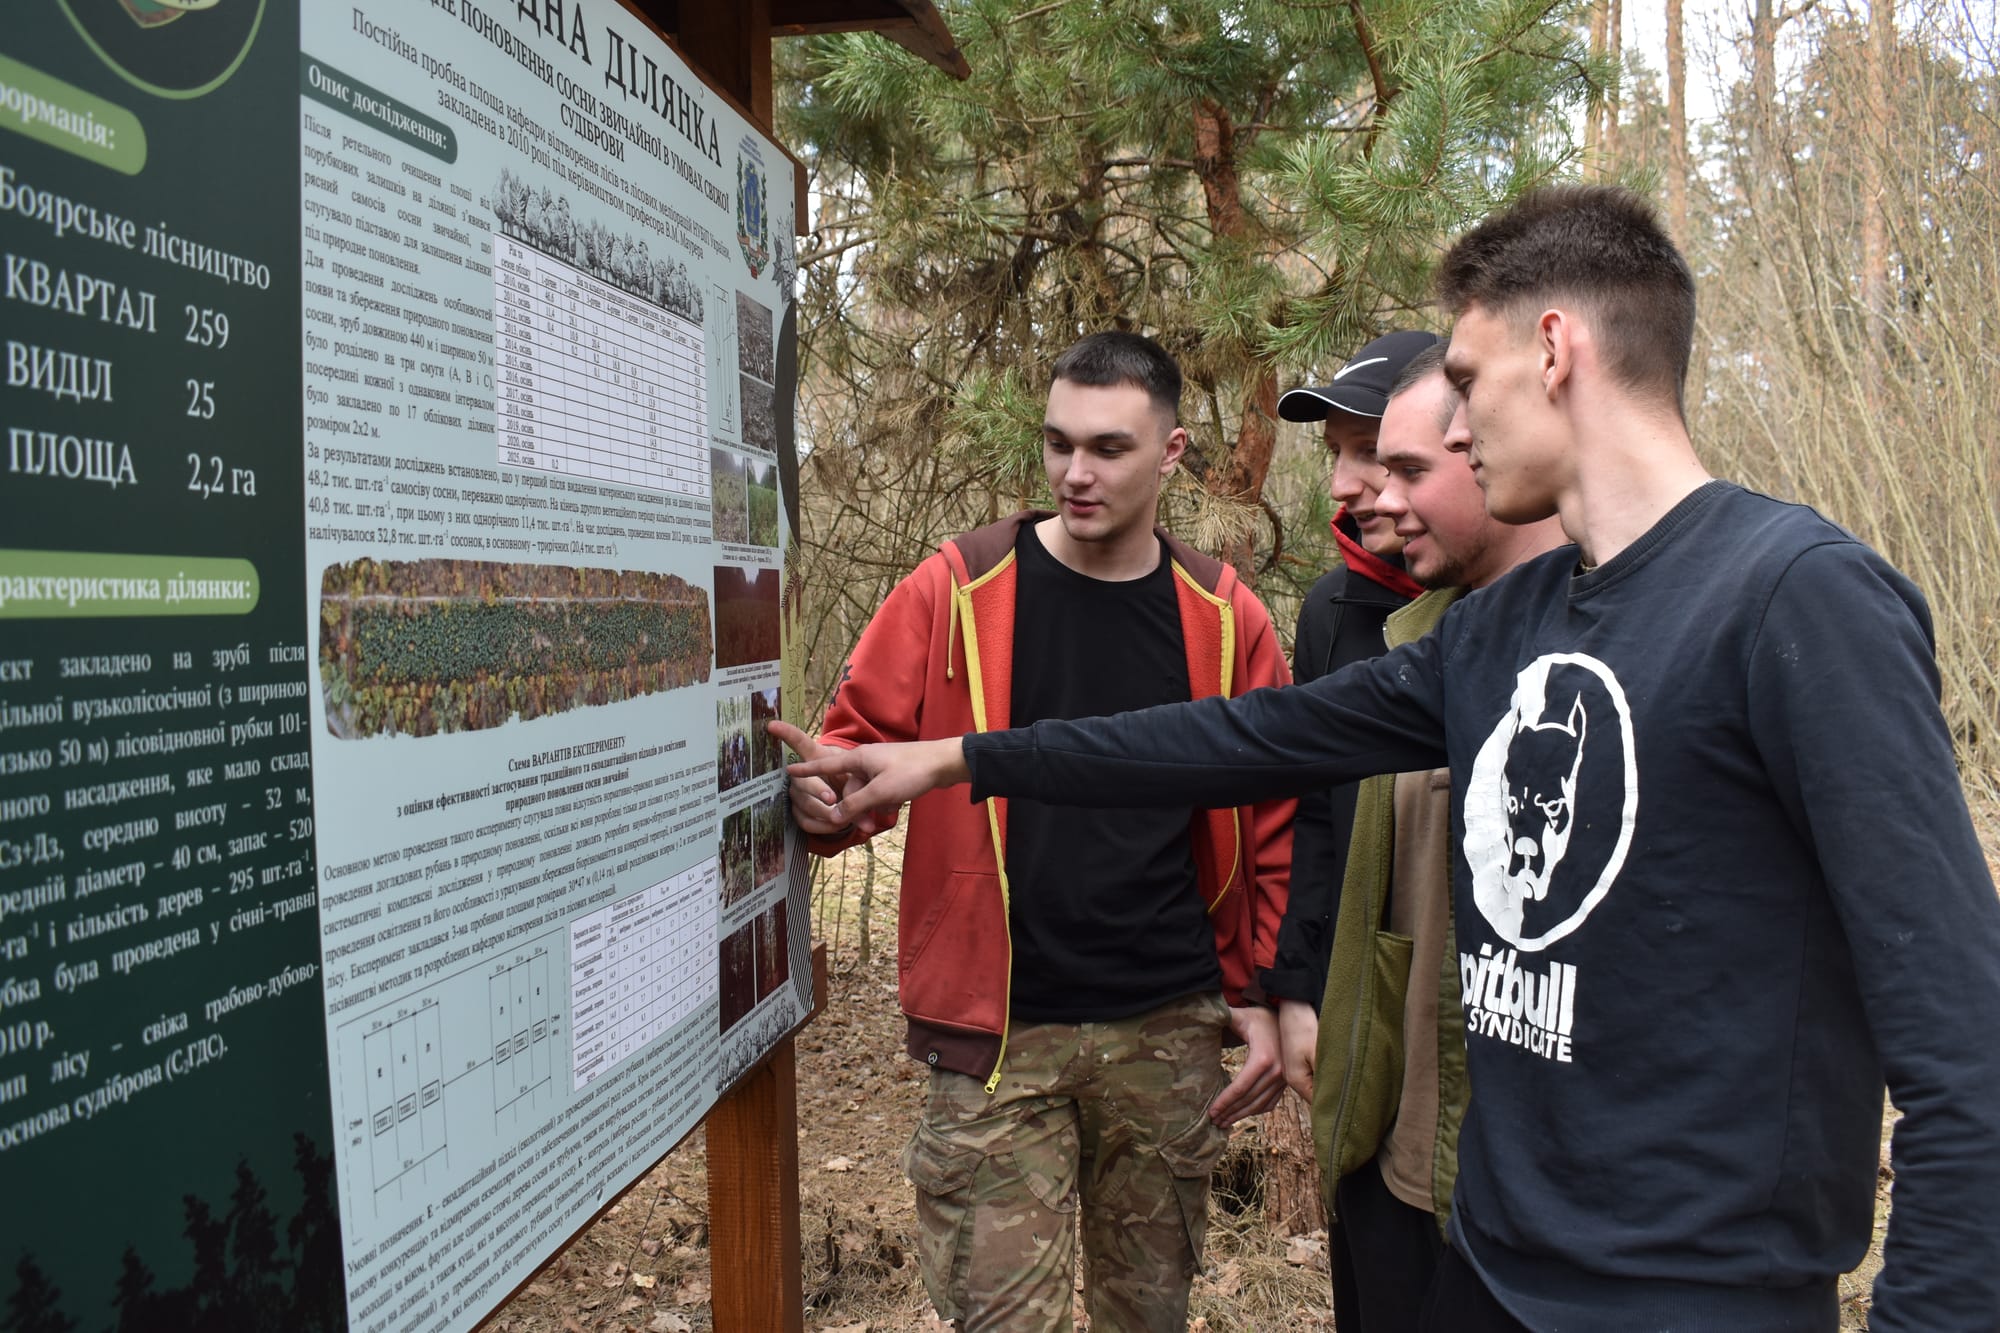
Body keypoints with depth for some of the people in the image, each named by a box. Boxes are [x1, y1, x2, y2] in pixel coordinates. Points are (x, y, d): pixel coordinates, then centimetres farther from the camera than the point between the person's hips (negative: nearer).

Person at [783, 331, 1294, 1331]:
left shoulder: (1223, 617, 3)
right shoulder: (958, 590, -2)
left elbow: (1268, 824, 8)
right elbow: (858, 743, 1)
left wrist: (1259, 993, 5)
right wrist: (823, 793, -22)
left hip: (1170, 1027, 3)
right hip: (998, 1032, -2)